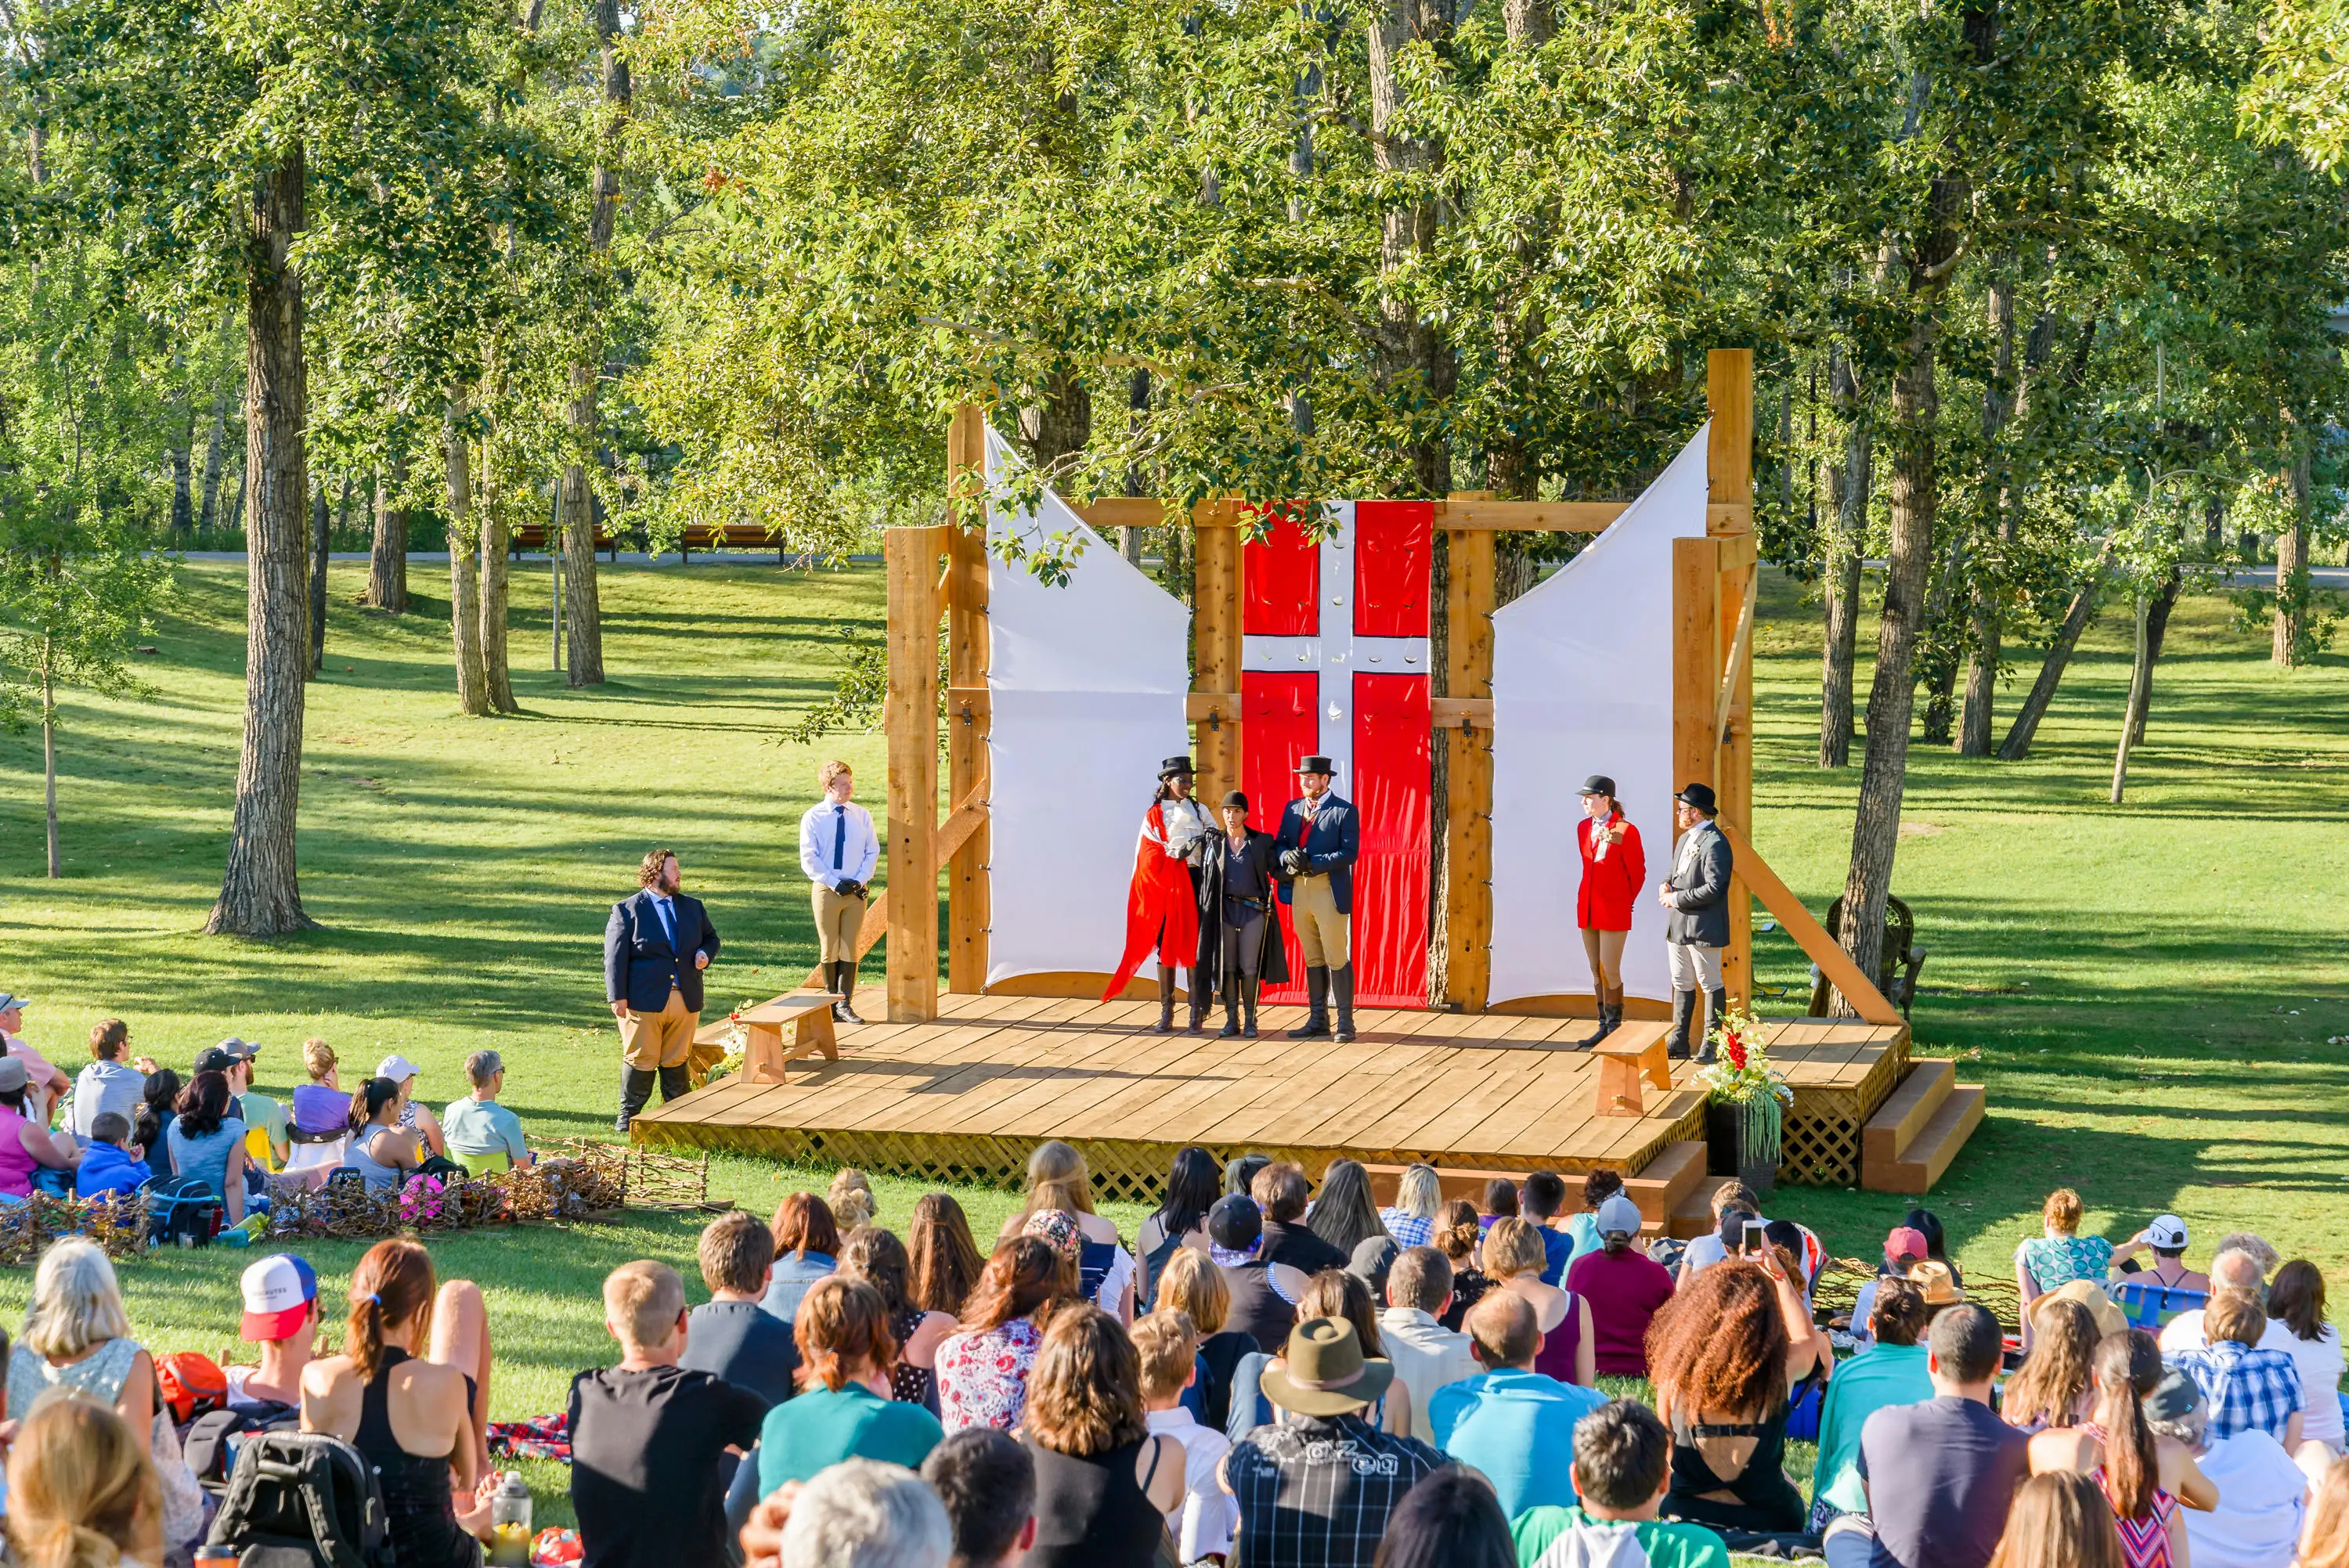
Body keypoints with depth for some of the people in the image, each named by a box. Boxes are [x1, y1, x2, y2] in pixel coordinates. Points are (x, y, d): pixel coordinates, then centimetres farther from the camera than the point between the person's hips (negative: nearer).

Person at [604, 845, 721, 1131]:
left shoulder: (693, 908, 14)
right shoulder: (627, 911, -1)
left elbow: (710, 937, 26)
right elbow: (615, 957, -5)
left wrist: (705, 954, 2)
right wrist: (617, 997, -11)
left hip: (686, 1000, 4)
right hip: (644, 1000, -4)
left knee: (677, 1061, 9)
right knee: (640, 1059, 1)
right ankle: (628, 1113, 13)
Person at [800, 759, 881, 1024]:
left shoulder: (862, 816, 4)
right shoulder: (812, 818, -4)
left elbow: (873, 852, 6)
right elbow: (809, 859, -6)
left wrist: (859, 880, -8)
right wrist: (835, 883, -14)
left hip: (856, 891, 2)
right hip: (826, 890, -2)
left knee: (849, 947, 1)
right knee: (829, 948, 5)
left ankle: (845, 1004, 3)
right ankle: (831, 1002, 14)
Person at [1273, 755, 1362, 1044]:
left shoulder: (1345, 812, -5)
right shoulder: (1292, 809, 13)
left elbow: (1349, 853, -12)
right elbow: (1279, 844, 12)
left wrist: (1312, 864, -18)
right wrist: (1287, 857, -11)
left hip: (1329, 891, -6)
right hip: (1299, 890, 6)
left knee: (1336, 958, -4)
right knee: (1312, 958, 13)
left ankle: (1345, 1023, 1)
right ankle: (1317, 1020, 19)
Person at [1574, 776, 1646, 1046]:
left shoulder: (1626, 831, -11)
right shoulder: (1583, 828, 8)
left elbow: (1637, 873, -3)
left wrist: (1623, 902, 5)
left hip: (1614, 912, -7)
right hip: (1587, 910, 7)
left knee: (1610, 972, -5)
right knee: (1597, 972, 10)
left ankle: (1614, 1028, 4)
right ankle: (1604, 1026, 16)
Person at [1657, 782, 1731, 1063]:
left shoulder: (1715, 844, -17)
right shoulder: (1685, 838, 13)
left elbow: (1713, 888, -24)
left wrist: (1677, 899, -18)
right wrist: (1665, 885, 1)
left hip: (1703, 927, -10)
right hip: (1678, 924, 10)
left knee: (1710, 984, 1)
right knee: (1681, 984, 14)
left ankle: (1711, 1045, 6)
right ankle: (1679, 1042, 20)